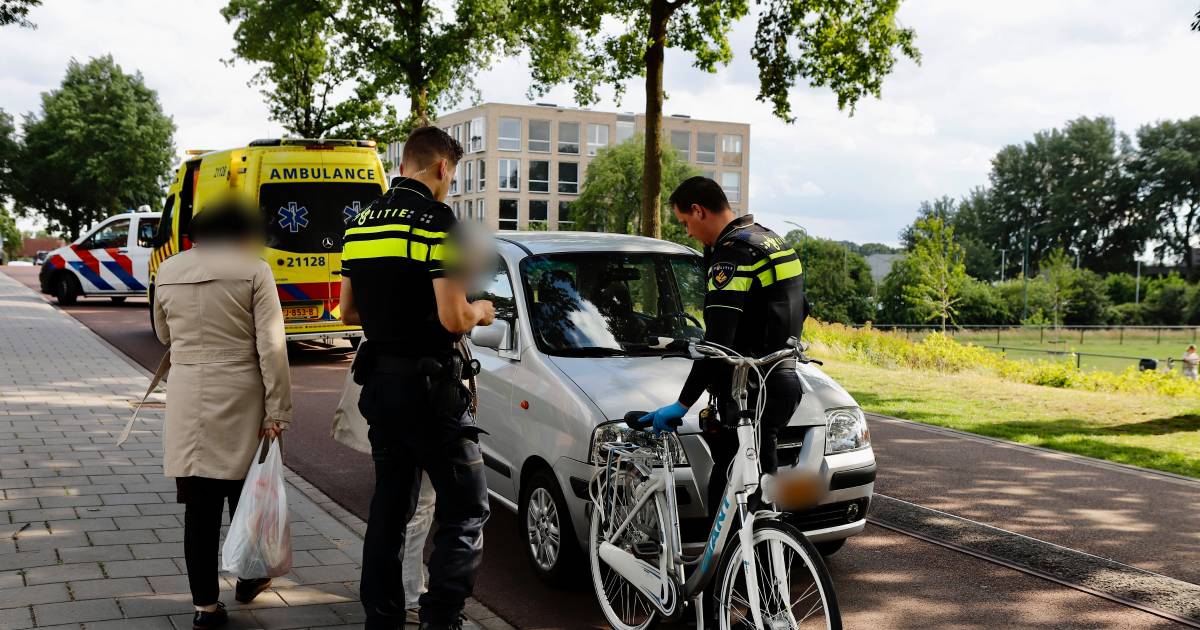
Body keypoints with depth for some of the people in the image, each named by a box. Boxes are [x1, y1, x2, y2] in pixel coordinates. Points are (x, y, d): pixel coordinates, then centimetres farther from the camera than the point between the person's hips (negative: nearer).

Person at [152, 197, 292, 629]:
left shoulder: (168, 271, 5)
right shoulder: (253, 270, -8)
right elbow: (271, 347, -12)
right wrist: (277, 411, -8)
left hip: (187, 402, 3)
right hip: (239, 399, -2)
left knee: (199, 505, 7)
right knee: (245, 495, 16)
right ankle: (249, 580, 32)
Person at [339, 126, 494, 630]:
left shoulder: (362, 223, 10)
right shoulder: (437, 220, -14)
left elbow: (348, 311, 16)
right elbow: (453, 319, -20)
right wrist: (479, 311, 0)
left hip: (378, 381, 8)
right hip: (428, 385, -8)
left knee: (389, 505, 16)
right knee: (465, 512, 1)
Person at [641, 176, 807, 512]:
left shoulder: (731, 254, -16)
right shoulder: (770, 240, 15)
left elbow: (717, 342, -24)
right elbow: (799, 309, 24)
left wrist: (683, 404, -23)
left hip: (750, 392, -10)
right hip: (782, 384, 10)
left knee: (726, 487, -6)